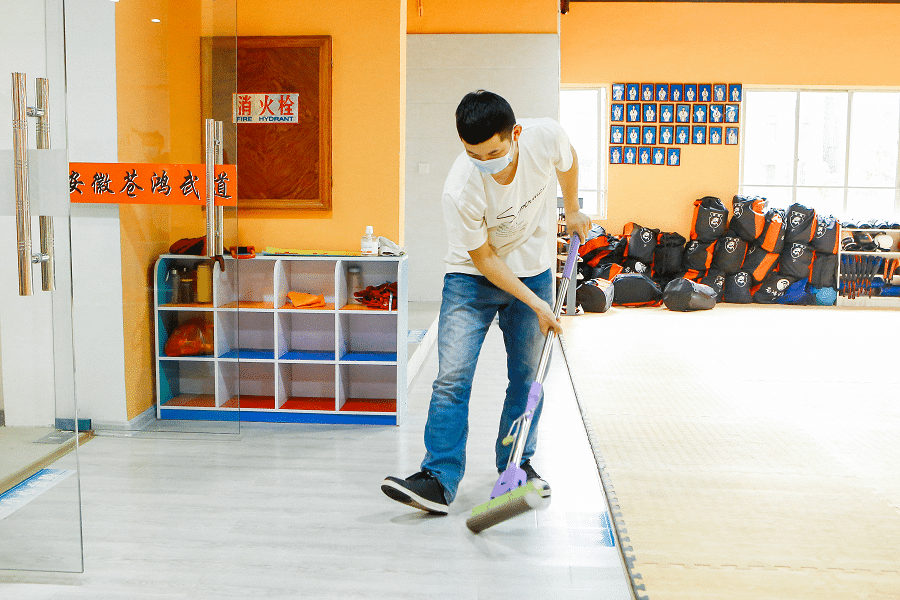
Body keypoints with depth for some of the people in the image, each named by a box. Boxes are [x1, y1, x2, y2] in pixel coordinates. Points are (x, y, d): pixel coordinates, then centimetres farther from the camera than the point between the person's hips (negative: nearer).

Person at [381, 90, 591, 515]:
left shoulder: (546, 136, -23)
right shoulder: (459, 190, -31)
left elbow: (568, 161, 4)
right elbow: (484, 259, -19)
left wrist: (573, 211, 14)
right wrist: (537, 305, -18)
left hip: (533, 271, 3)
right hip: (472, 277, -3)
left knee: (527, 376, 6)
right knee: (452, 377, -12)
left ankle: (516, 463, 22)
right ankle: (439, 480, -8)